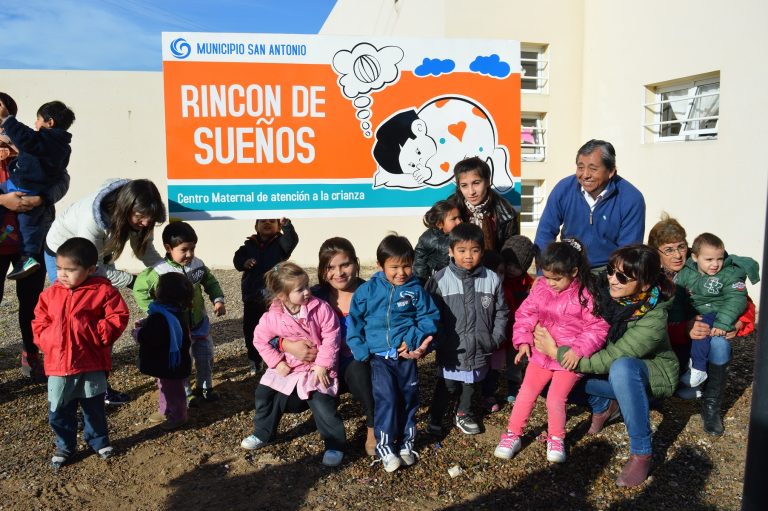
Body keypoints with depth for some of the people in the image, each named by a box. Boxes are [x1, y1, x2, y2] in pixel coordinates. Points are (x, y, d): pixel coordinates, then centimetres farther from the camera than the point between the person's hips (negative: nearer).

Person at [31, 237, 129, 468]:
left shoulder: (103, 291, -8)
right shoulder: (50, 294, 3)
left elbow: (118, 318, -8)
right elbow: (39, 322, 12)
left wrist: (98, 335, -17)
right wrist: (47, 341, -4)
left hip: (91, 365, -3)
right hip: (58, 365, 3)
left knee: (94, 408, 14)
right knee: (58, 412, 12)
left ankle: (99, 441, 36)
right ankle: (65, 446, 34)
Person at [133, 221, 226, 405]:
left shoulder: (198, 265, -7)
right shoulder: (159, 272, -22)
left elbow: (210, 282, 8)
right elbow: (139, 290, -14)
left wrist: (218, 300, -6)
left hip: (200, 322, 5)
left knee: (205, 356, 18)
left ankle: (205, 387, 38)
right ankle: (185, 393, 27)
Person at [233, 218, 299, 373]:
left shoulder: (280, 242, -4)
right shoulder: (249, 244, 5)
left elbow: (292, 241, -24)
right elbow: (237, 259, 0)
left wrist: (286, 224, -42)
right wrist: (244, 263, -23)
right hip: (252, 296, 3)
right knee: (250, 329, 14)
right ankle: (254, 360, 31)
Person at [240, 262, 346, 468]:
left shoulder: (320, 308, -18)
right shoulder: (272, 317, -13)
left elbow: (331, 337, -15)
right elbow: (260, 339, 1)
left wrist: (322, 365, -17)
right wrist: (276, 362, -7)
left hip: (317, 368, -4)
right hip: (287, 368, 4)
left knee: (323, 405, -16)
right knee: (264, 393, 8)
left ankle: (335, 445, 5)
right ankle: (262, 434, 33)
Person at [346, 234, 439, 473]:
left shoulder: (416, 290, -1)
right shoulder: (367, 290, -1)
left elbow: (429, 317, -1)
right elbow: (354, 321, 5)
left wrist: (414, 339, -16)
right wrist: (360, 350, -3)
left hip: (407, 356, 2)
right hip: (379, 357, -1)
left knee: (409, 399, 9)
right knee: (386, 399, -10)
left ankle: (405, 444, 26)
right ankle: (385, 448, 3)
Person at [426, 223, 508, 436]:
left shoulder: (492, 279, -5)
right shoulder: (440, 280, -14)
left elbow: (501, 312, 5)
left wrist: (495, 339, 0)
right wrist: (437, 340, -12)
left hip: (478, 348, 3)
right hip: (451, 350, -3)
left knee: (470, 384, 22)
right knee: (446, 386, 12)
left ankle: (464, 414, 46)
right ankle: (435, 418, 34)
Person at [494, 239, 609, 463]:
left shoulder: (586, 295, -16)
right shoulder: (540, 287, -4)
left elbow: (597, 328, -13)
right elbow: (525, 314, 4)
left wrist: (579, 350, -23)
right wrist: (523, 340, -6)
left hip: (569, 358, -4)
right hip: (541, 354, 5)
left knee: (555, 399, -6)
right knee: (525, 394, 5)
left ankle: (556, 439, 20)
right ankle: (512, 435, 19)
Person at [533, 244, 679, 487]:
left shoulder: (653, 319, -32)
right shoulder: (603, 288, -19)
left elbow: (611, 359, -33)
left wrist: (556, 353, -32)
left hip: (654, 372, -5)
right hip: (617, 372, 5)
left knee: (622, 367, -40)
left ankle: (641, 453, -23)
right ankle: (604, 405, 10)